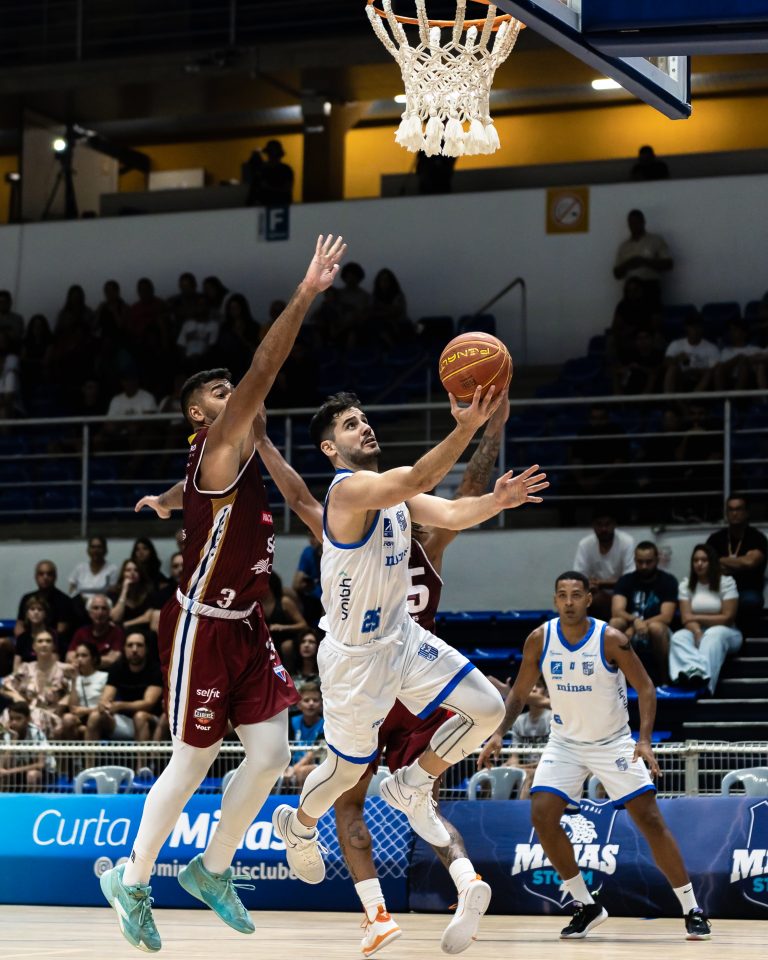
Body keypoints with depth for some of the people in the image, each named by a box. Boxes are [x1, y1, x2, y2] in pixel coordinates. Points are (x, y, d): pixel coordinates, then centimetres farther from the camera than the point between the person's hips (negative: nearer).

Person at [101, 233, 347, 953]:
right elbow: (262, 373, -26)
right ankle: (132, 881, 17)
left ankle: (212, 870, 20)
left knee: (270, 754, 3)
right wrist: (305, 294, -31)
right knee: (193, 763, 1)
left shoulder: (241, 456, 11)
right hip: (202, 629, -8)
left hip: (246, 626, 8)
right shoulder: (218, 449, -15)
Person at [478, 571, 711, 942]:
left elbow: (645, 687, -13)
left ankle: (692, 909, 1)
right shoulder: (540, 639, -9)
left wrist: (644, 739, -25)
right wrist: (499, 734, -11)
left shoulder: (611, 640, -19)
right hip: (565, 741, 3)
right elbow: (519, 692, 2)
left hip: (613, 741, -3)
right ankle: (586, 906, 1)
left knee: (650, 820, -9)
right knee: (542, 815, -13)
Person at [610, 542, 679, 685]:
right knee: (615, 623, -30)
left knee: (655, 627, -36)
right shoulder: (625, 581, 2)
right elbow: (616, 612, -13)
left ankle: (663, 679, -21)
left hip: (658, 635, -2)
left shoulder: (668, 581, -3)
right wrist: (635, 621, -35)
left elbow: (666, 617, -14)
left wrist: (635, 627, -25)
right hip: (630, 638, 2)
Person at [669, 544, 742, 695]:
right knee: (678, 637, -31)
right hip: (696, 631, 3)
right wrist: (698, 633, -25)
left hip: (725, 632, -3)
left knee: (713, 635, -38)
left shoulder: (726, 582, -3)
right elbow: (686, 618, -4)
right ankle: (693, 671, -63)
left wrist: (698, 618, -6)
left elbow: (728, 618, -8)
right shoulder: (686, 584, 6)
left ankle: (703, 676, -65)